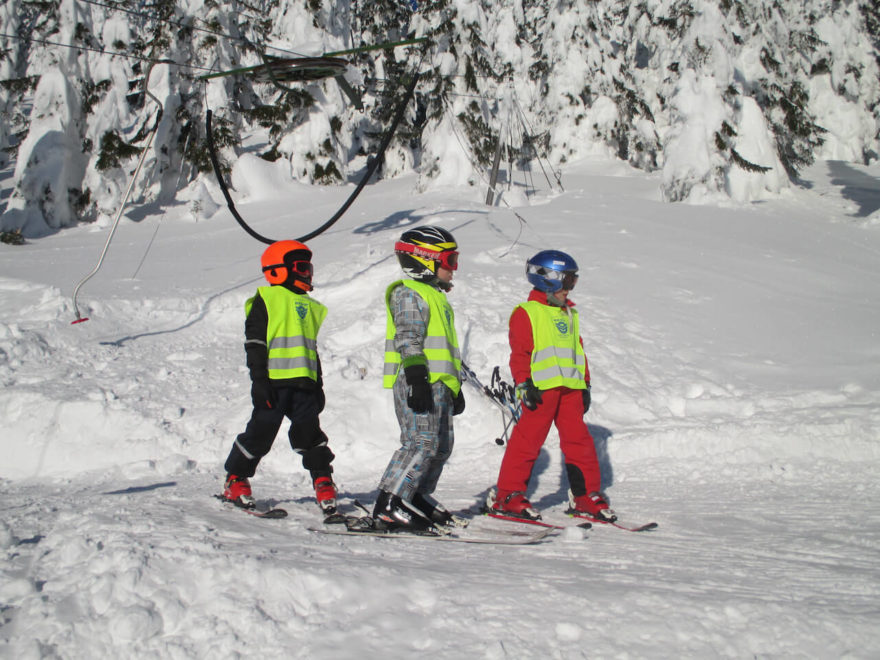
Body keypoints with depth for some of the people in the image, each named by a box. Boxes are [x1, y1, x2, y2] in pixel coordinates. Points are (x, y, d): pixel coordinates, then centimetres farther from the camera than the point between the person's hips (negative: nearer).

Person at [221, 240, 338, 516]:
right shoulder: (266, 299, 0)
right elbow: (254, 342, -4)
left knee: (309, 431, 0)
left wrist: (318, 384, 21)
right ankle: (235, 480, 15)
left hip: (303, 382, 5)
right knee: (260, 433, 0)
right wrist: (259, 379, -11)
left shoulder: (309, 306, 21)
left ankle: (323, 480, 8)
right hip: (274, 381, -5)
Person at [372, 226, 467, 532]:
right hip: (418, 381, -10)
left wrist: (455, 386, 29)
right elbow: (409, 338, -16)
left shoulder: (435, 296, 26)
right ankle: (388, 506, -16)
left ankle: (417, 498, 18)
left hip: (439, 383, 10)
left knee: (441, 445, 10)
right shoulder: (409, 294, -5)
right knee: (422, 442, -16)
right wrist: (416, 377, -25)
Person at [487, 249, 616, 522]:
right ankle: (507, 494, 2)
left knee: (579, 440, 5)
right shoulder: (526, 313, 0)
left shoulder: (570, 315, 23)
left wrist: (585, 384, 20)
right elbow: (519, 352, -5)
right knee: (527, 440, -6)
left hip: (570, 388, 7)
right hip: (541, 388, -7)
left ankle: (586, 494, 14)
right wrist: (524, 384, -13)